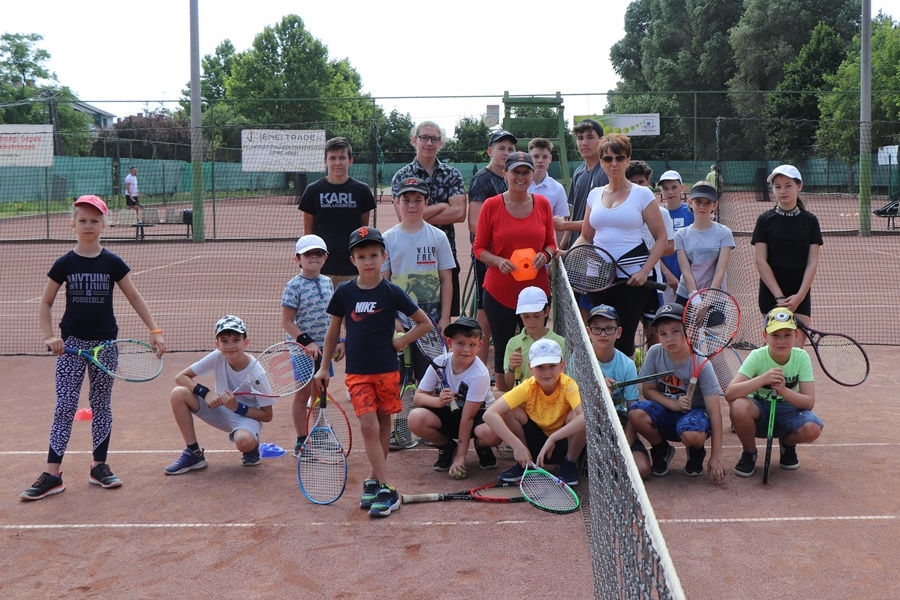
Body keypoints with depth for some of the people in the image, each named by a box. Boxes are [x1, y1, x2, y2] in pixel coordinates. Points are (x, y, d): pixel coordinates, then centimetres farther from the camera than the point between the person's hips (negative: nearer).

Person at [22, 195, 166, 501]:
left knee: (101, 404, 9)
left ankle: (99, 466, 21)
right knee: (65, 406, -4)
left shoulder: (112, 263, -1)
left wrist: (155, 331, -4)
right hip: (71, 342, -1)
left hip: (105, 342, 1)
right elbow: (45, 304, 5)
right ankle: (52, 474, 0)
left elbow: (135, 298, 3)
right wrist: (49, 336, -9)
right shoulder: (64, 263, -1)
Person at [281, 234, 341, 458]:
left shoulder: (327, 282, 7)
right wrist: (307, 342, -21)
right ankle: (301, 442, 14)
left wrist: (339, 341, 8)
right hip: (302, 350, -6)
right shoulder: (294, 286, -12)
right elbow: (287, 321, -13)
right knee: (302, 395, 4)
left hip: (324, 348, 6)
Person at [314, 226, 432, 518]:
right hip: (357, 371, 0)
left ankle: (374, 480, 25)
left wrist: (401, 342, -6)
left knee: (383, 423, 9)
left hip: (387, 370, 0)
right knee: (368, 425, -10)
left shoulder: (392, 292, -5)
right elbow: (333, 332, 12)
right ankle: (386, 490, -8)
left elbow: (425, 323, 2)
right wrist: (324, 367, 13)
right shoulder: (344, 292, -1)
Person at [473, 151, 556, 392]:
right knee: (503, 352, 7)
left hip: (536, 289, 2)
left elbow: (551, 243, 13)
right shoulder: (491, 205, -3)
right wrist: (498, 261, -18)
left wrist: (545, 255, -9)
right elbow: (479, 248, 1)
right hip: (499, 292, -2)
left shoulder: (543, 204, 4)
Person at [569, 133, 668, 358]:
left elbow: (661, 238, -1)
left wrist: (645, 271, -12)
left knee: (623, 339, -5)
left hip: (632, 278, -4)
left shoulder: (642, 194, 0)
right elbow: (585, 237, 18)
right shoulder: (594, 194, 12)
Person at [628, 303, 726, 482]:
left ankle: (696, 452, 4)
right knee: (636, 413, -30)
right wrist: (673, 404, -21)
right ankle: (661, 450, 3)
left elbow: (714, 411, -20)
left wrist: (716, 457, -24)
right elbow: (648, 390, -1)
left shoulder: (701, 364, -19)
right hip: (665, 411, 3)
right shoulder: (654, 353, -11)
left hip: (694, 412, -3)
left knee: (692, 435, -38)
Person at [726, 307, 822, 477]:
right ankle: (749, 452, -5)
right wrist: (763, 379, -40)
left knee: (812, 428, -31)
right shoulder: (757, 357, -17)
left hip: (788, 412, 1)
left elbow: (809, 402, -16)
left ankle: (787, 444, 7)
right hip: (759, 413, -1)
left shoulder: (801, 357, -12)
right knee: (739, 405, -36)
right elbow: (729, 393, -29)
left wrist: (784, 391, -35)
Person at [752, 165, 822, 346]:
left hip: (800, 295, 1)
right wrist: (779, 297, -11)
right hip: (771, 294, -1)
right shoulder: (765, 220, 1)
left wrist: (799, 296, -10)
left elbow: (812, 263, 1)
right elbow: (761, 262, -4)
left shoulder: (810, 221, 4)